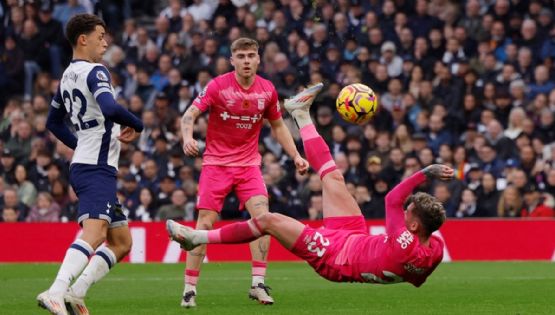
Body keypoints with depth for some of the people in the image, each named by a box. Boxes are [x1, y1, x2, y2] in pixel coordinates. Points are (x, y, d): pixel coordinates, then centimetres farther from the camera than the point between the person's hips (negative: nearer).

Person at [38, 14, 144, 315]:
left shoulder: (67, 76, 18)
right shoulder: (95, 72, -10)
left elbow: (53, 122, 31)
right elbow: (110, 108, -28)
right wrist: (137, 126, -11)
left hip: (83, 164, 10)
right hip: (97, 169, -10)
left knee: (121, 243, 13)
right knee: (94, 234, -26)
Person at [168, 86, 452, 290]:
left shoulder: (404, 246, -43)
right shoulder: (436, 250, -22)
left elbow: (393, 200, -37)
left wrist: (426, 173, -34)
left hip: (333, 257, -8)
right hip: (357, 238, 8)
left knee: (269, 220, -3)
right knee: (332, 177, 14)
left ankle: (197, 237, 15)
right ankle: (302, 116, 35)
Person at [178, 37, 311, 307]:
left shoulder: (267, 90, 1)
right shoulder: (218, 86, -10)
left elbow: (278, 126, 15)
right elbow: (190, 115, -15)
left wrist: (295, 156, 5)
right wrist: (187, 138, -35)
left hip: (248, 163, 3)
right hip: (216, 163, -3)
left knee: (262, 216, -14)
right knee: (205, 223, -7)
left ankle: (258, 284, -8)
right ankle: (189, 289, -1)